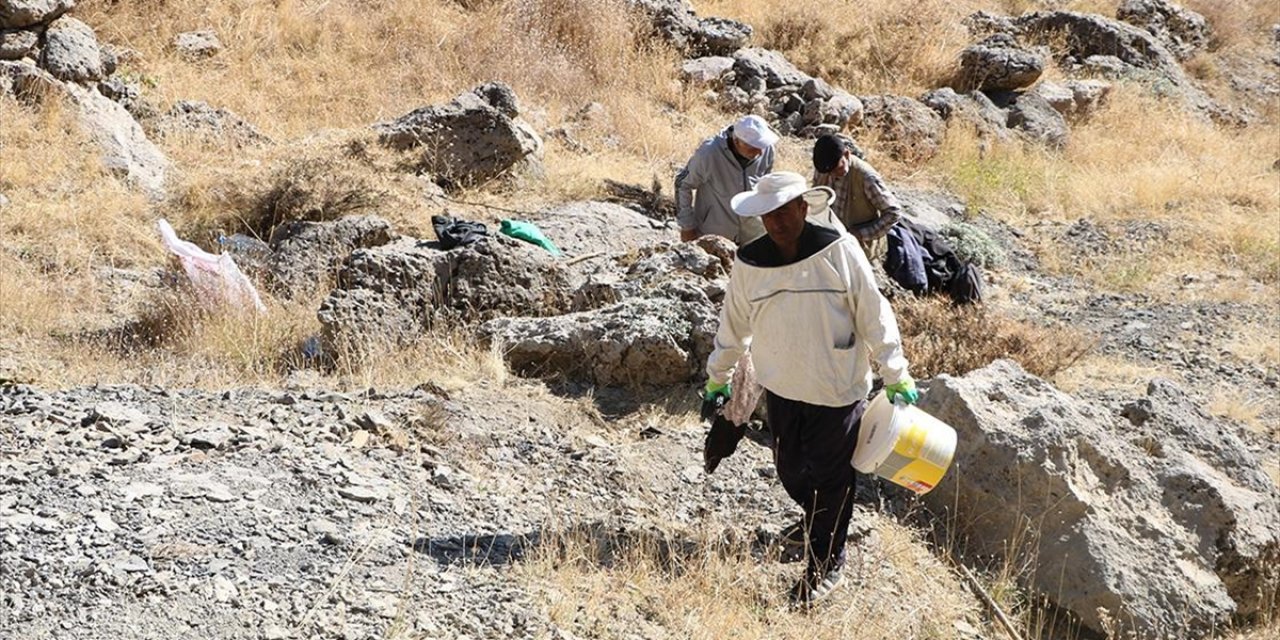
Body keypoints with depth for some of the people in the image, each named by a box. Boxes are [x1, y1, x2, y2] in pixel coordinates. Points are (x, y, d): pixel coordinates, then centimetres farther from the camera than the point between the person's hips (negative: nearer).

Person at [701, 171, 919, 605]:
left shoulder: (839, 251, -15)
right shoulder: (748, 263, -6)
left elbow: (873, 314, -9)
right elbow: (734, 325, 9)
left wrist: (896, 375, -8)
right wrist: (716, 378, 17)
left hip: (836, 390, -4)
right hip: (781, 389, 4)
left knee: (829, 479, 6)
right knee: (791, 471, 16)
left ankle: (825, 565, 23)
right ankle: (818, 521, 46)